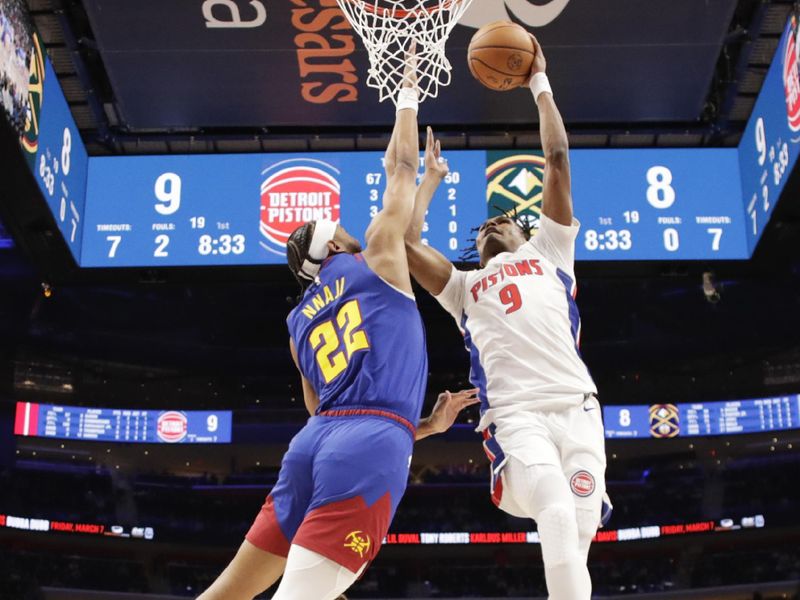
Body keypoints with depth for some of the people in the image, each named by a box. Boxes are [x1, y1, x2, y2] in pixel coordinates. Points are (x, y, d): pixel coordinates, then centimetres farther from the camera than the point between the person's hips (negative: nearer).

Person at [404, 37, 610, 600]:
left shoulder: (548, 253, 28)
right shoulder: (464, 286, 31)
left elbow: (558, 159, 24)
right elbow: (405, 239, 22)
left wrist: (541, 86, 28)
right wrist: (431, 177, 36)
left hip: (577, 408, 1)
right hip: (515, 417, -1)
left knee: (574, 542, -6)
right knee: (560, 519, -28)